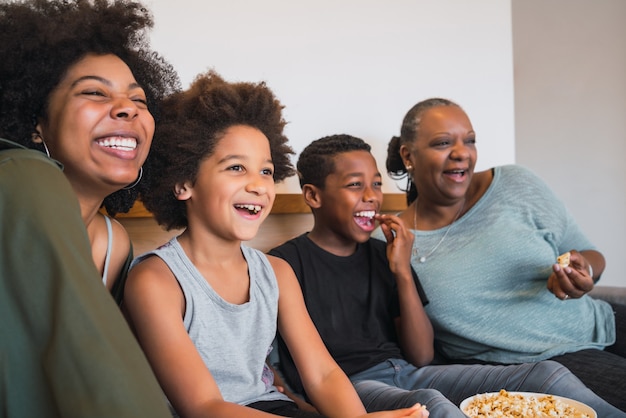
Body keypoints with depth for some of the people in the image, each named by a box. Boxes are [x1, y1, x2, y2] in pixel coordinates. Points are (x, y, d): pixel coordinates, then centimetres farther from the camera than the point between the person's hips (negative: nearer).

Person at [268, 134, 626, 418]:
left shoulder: (383, 254, 13)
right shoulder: (287, 262, -2)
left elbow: (422, 358, 8)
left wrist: (403, 272, -2)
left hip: (407, 372, 6)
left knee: (548, 374, -10)